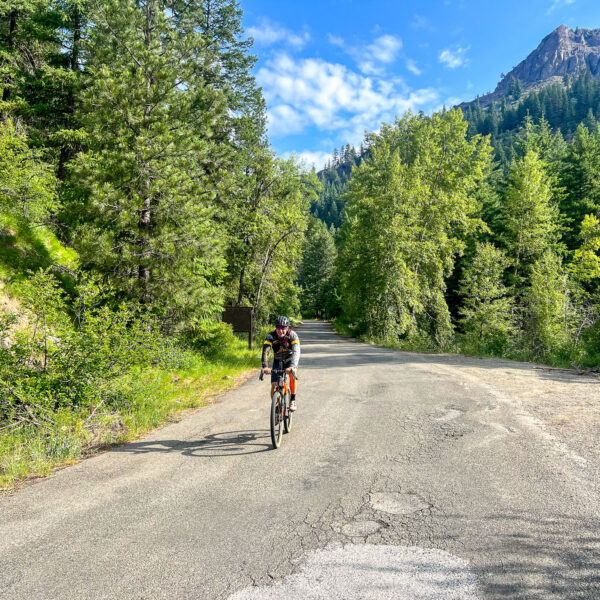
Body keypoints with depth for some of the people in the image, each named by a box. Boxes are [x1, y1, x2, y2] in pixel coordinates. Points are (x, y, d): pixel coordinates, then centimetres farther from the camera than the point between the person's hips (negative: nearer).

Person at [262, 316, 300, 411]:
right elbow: (265, 351, -34)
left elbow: (296, 351, -38)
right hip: (278, 361, 2)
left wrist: (293, 366, -55)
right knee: (274, 385, -9)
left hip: (290, 359, -2)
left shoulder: (293, 335, -26)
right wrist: (265, 366, -51)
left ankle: (293, 400, -19)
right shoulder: (271, 336, -23)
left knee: (292, 373, -33)